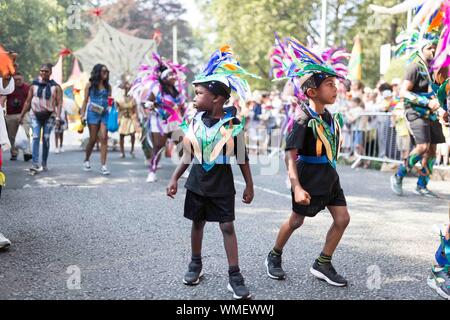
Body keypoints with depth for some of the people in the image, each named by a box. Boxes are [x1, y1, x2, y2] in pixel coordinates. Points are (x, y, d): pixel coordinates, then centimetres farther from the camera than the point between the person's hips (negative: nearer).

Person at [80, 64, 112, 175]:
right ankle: (87, 160, 27)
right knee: (93, 139, 2)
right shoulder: (90, 84, 4)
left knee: (104, 138, -8)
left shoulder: (108, 86, 11)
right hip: (93, 113, -2)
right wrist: (82, 114, -2)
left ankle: (103, 166, -8)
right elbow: (85, 100, 4)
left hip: (105, 114, 2)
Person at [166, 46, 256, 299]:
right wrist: (175, 179, 6)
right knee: (197, 223, 14)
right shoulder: (196, 120, -1)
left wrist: (249, 185, 0)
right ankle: (196, 264, 33)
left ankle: (235, 276, 4)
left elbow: (242, 157, -4)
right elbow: (189, 155, 7)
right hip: (197, 182, 4)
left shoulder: (233, 122, -11)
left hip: (222, 184, -3)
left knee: (227, 226, -3)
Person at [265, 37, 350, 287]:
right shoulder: (304, 118, -20)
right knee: (296, 220, 7)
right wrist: (296, 186, -31)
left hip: (329, 175, 7)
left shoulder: (330, 116, 4)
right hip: (309, 176, -7)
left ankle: (323, 264, 15)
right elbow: (290, 155, -24)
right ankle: (274, 256, 30)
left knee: (342, 218, 2)